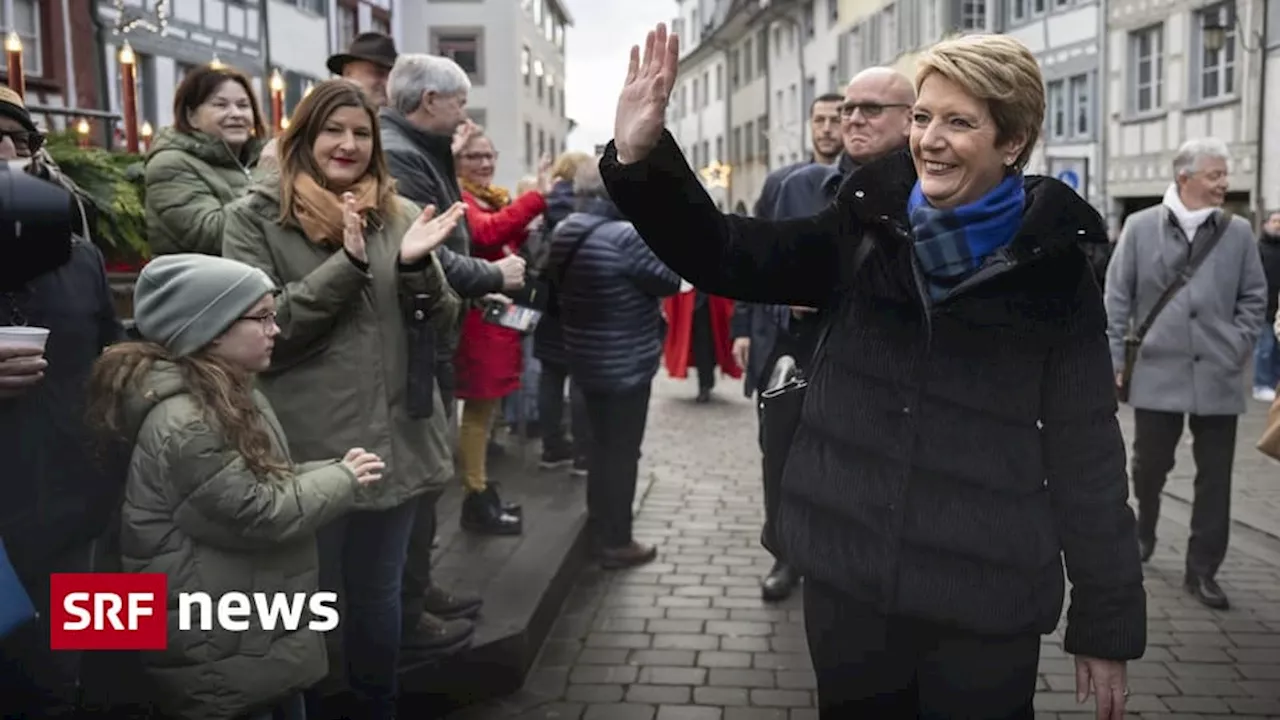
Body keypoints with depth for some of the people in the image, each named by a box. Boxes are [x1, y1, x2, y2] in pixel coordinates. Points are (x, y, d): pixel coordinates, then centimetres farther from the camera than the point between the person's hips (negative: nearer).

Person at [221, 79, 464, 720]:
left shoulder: (400, 214, 7)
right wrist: (348, 263, -20)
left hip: (397, 441, 3)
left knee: (378, 596, 17)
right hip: (307, 449, -3)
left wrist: (415, 266, -15)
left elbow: (438, 327, 5)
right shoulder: (256, 217, -2)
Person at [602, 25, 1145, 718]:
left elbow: (1086, 456, -3)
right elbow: (723, 255, 0)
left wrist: (1106, 623, -1)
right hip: (847, 578, 3)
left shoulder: (1053, 270, -6)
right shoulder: (865, 231, 0)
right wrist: (639, 158, -15)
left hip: (985, 605, -2)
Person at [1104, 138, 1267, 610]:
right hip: (1158, 370, -1)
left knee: (1214, 477, 4)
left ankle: (1202, 570, 15)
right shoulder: (1140, 227, 0)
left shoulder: (1238, 232, 4)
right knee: (1150, 463, 10)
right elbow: (1118, 296, 1)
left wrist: (1239, 347, -1)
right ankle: (1144, 530, 39)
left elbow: (1254, 298, 10)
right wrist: (1114, 356, -1)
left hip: (1218, 376, 1)